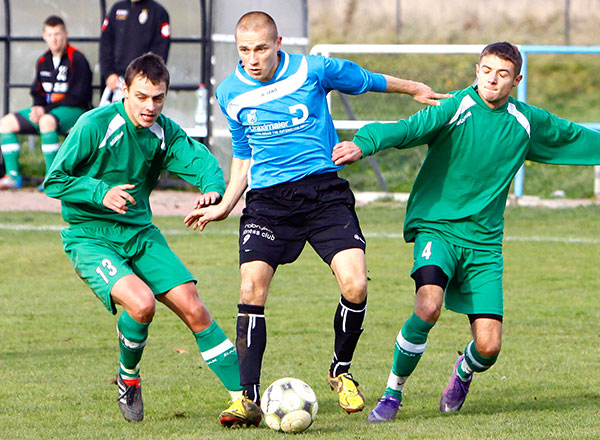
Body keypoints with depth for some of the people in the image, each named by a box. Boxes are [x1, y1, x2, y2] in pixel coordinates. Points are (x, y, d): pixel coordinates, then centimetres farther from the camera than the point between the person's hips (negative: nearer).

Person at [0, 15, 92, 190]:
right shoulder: (43, 61, 12)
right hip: (45, 109, 8)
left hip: (74, 110, -8)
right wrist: (37, 108, -6)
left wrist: (45, 110, -17)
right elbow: (37, 92, 18)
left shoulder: (76, 59, -11)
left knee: (47, 121, -39)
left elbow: (78, 97, -15)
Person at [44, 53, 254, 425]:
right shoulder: (95, 126, -15)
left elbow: (199, 159, -9)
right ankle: (128, 379, 1)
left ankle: (245, 395, 1)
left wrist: (213, 189, -31)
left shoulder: (165, 132, 2)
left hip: (141, 234, 5)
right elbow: (54, 181, -11)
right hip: (89, 238, -5)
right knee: (141, 303, -28)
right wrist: (101, 193, -25)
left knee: (193, 309, -5)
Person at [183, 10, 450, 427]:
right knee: (252, 287, -16)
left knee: (355, 285, -16)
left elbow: (367, 81, 13)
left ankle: (341, 371, 10)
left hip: (322, 189, -2)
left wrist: (417, 90, 27)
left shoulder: (313, 71, -5)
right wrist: (225, 205, 9)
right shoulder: (231, 93, 5)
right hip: (267, 197, 2)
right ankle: (248, 396, -10)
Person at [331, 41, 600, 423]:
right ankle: (393, 392, -9)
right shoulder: (456, 109, -10)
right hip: (437, 225, -4)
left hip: (484, 239, 4)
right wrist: (364, 143, -44)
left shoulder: (527, 122, 5)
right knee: (429, 306, -31)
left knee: (488, 346, -7)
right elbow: (407, 129, -26)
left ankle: (464, 372, 32)